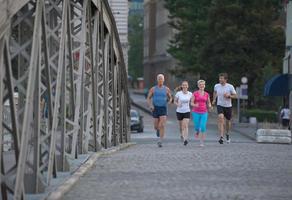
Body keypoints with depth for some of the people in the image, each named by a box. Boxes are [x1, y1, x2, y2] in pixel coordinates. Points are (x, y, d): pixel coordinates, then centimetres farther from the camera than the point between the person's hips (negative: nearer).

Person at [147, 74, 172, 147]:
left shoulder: (166, 89, 3)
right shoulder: (153, 89, 2)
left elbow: (170, 98, 15)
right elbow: (148, 98, 5)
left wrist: (169, 100, -10)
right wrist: (150, 105, -13)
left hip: (163, 109, -1)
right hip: (155, 109, 1)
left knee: (162, 126, -15)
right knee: (156, 126, 6)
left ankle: (160, 141, -12)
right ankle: (158, 130, 45)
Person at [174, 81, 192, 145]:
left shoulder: (190, 94, -2)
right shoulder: (178, 93, -7)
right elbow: (175, 101, 2)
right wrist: (177, 104, -18)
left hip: (187, 112, -1)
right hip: (179, 111, 1)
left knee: (185, 126, -16)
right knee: (181, 126, 14)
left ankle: (186, 139, -23)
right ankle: (182, 135, 45)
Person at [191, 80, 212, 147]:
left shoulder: (207, 94, 7)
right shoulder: (195, 93, -1)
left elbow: (209, 103, 16)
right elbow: (191, 103, -1)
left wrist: (210, 106, -6)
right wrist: (195, 105, -22)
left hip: (204, 113, 1)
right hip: (196, 113, -1)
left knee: (203, 127, -11)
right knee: (197, 127, -1)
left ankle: (202, 142, -5)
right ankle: (197, 131, 38)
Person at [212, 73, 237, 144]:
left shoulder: (230, 87, -11)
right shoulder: (216, 86, -3)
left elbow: (235, 96, -5)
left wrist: (229, 96, -21)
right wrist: (214, 99, 11)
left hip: (228, 106, 0)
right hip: (220, 105, 0)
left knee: (228, 121, 13)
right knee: (221, 118, -24)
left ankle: (227, 134, 43)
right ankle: (221, 137, -29)